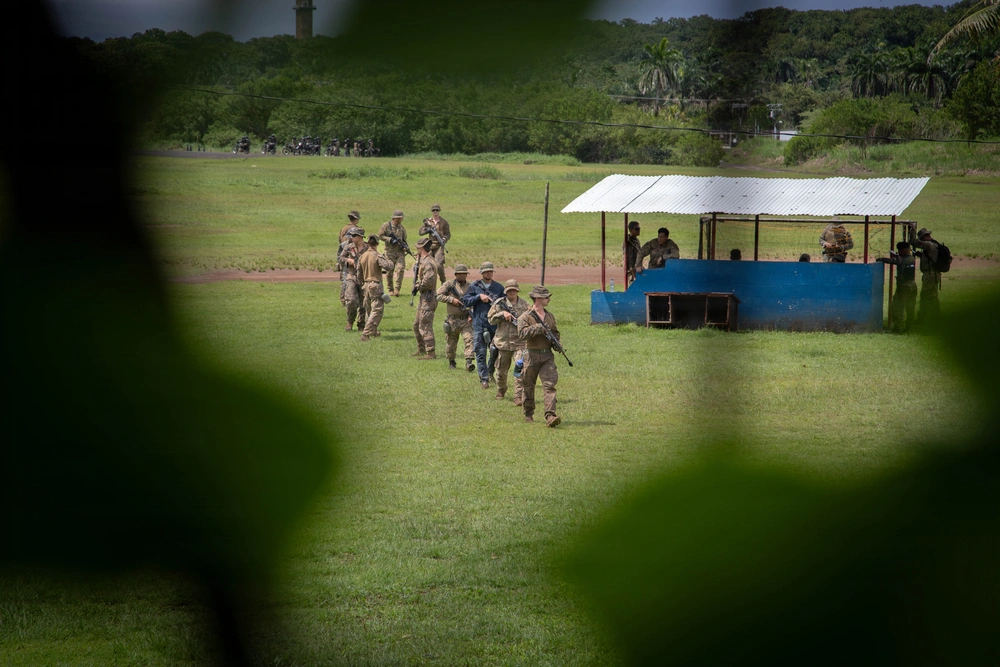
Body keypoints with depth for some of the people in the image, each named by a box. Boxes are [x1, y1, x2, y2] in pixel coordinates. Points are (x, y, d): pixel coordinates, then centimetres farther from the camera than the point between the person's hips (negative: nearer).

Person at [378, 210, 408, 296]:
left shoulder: (402, 228, 11)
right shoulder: (386, 225, -2)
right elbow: (380, 236, -4)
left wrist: (405, 245, -3)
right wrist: (390, 240, -16)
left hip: (400, 251, 2)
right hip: (390, 251, -2)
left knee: (400, 269, -13)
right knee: (390, 272, 3)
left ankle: (397, 289, -11)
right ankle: (391, 290, 15)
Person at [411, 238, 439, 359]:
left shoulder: (427, 262, -18)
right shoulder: (423, 261, 14)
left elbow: (429, 280, -28)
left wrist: (418, 286, -13)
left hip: (428, 298, -11)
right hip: (424, 298, 11)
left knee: (425, 326, -10)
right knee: (417, 325, 20)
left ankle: (430, 353, -9)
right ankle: (421, 349, 29)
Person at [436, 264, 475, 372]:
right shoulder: (449, 285, 0)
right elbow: (439, 295, -5)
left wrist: (472, 314, -3)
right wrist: (451, 299, -15)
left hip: (466, 320, 1)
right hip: (453, 320, -1)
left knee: (469, 339, -15)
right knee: (451, 342, 9)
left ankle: (469, 362, -22)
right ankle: (451, 362, 28)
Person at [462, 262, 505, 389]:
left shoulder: (498, 287, 10)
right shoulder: (474, 287, 6)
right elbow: (466, 301, 1)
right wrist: (479, 297, -11)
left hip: (495, 324, 1)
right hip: (479, 325, -1)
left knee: (496, 351, -1)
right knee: (480, 352, -3)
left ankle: (491, 372, 25)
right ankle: (484, 379, 2)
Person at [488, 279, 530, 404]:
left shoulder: (524, 305, 7)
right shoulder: (499, 303, 3)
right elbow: (491, 319, 1)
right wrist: (502, 314, -14)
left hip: (520, 343, -1)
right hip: (503, 342, 1)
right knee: (501, 370, 13)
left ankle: (519, 397, -15)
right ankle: (501, 390, 40)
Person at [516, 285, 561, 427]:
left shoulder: (549, 316, 13)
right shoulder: (525, 317, -6)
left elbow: (555, 333, 26)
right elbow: (522, 333, -22)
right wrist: (539, 328, -22)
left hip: (547, 356, 3)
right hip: (532, 355, -3)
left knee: (549, 385, -11)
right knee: (529, 387, 7)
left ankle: (550, 416, -20)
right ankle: (528, 414, 25)